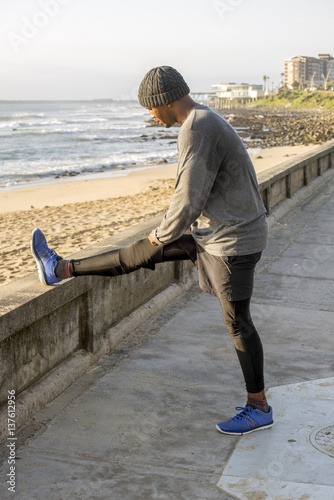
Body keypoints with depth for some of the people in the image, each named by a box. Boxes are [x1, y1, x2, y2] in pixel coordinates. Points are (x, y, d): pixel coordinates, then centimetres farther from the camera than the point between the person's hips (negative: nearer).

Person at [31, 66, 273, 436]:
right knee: (143, 251, 12)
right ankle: (61, 270, 22)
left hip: (231, 242, -9)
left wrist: (163, 234, -7)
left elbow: (189, 200, -26)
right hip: (213, 231, 9)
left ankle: (258, 408, 17)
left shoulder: (197, 131, -25)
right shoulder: (206, 123, 9)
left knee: (236, 322, 3)